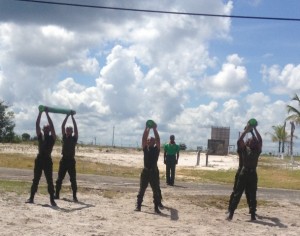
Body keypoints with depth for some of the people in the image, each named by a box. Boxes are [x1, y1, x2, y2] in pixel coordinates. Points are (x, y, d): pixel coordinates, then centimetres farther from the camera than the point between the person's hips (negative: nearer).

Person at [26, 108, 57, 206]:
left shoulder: (52, 138, 3)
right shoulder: (40, 136, 12)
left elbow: (52, 126, -8)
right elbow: (37, 125, 6)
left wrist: (47, 114, -9)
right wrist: (40, 113, 0)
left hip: (48, 160, -4)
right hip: (39, 160, 4)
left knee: (49, 181, -3)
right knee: (35, 180, 8)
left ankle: (52, 200, -3)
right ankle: (31, 198, 14)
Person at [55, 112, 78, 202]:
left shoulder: (74, 138, 2)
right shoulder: (64, 137, 10)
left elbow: (75, 127, -6)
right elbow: (62, 126, 4)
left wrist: (72, 117, -7)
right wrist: (67, 116, -1)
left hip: (71, 160, -3)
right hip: (64, 160, 3)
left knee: (73, 179, -2)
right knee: (59, 179, 6)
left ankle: (74, 196, 0)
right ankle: (57, 195, 14)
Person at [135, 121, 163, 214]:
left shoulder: (156, 149, 3)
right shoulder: (145, 148, 6)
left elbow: (158, 139, -9)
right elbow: (143, 138, -3)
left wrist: (155, 129, -13)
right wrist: (146, 128, -10)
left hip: (154, 172, -1)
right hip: (145, 171, 1)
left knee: (156, 190, 1)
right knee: (141, 189, 2)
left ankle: (156, 207, 6)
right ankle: (138, 205, 5)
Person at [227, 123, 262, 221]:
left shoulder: (257, 150, 11)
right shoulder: (244, 149, 8)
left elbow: (260, 140, 4)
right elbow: (239, 140, -4)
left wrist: (254, 130, 4)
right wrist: (246, 130, -2)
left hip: (253, 174, 1)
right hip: (244, 173, -1)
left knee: (252, 195, 5)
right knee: (237, 193, 0)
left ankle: (253, 214, 7)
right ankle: (231, 212, -1)